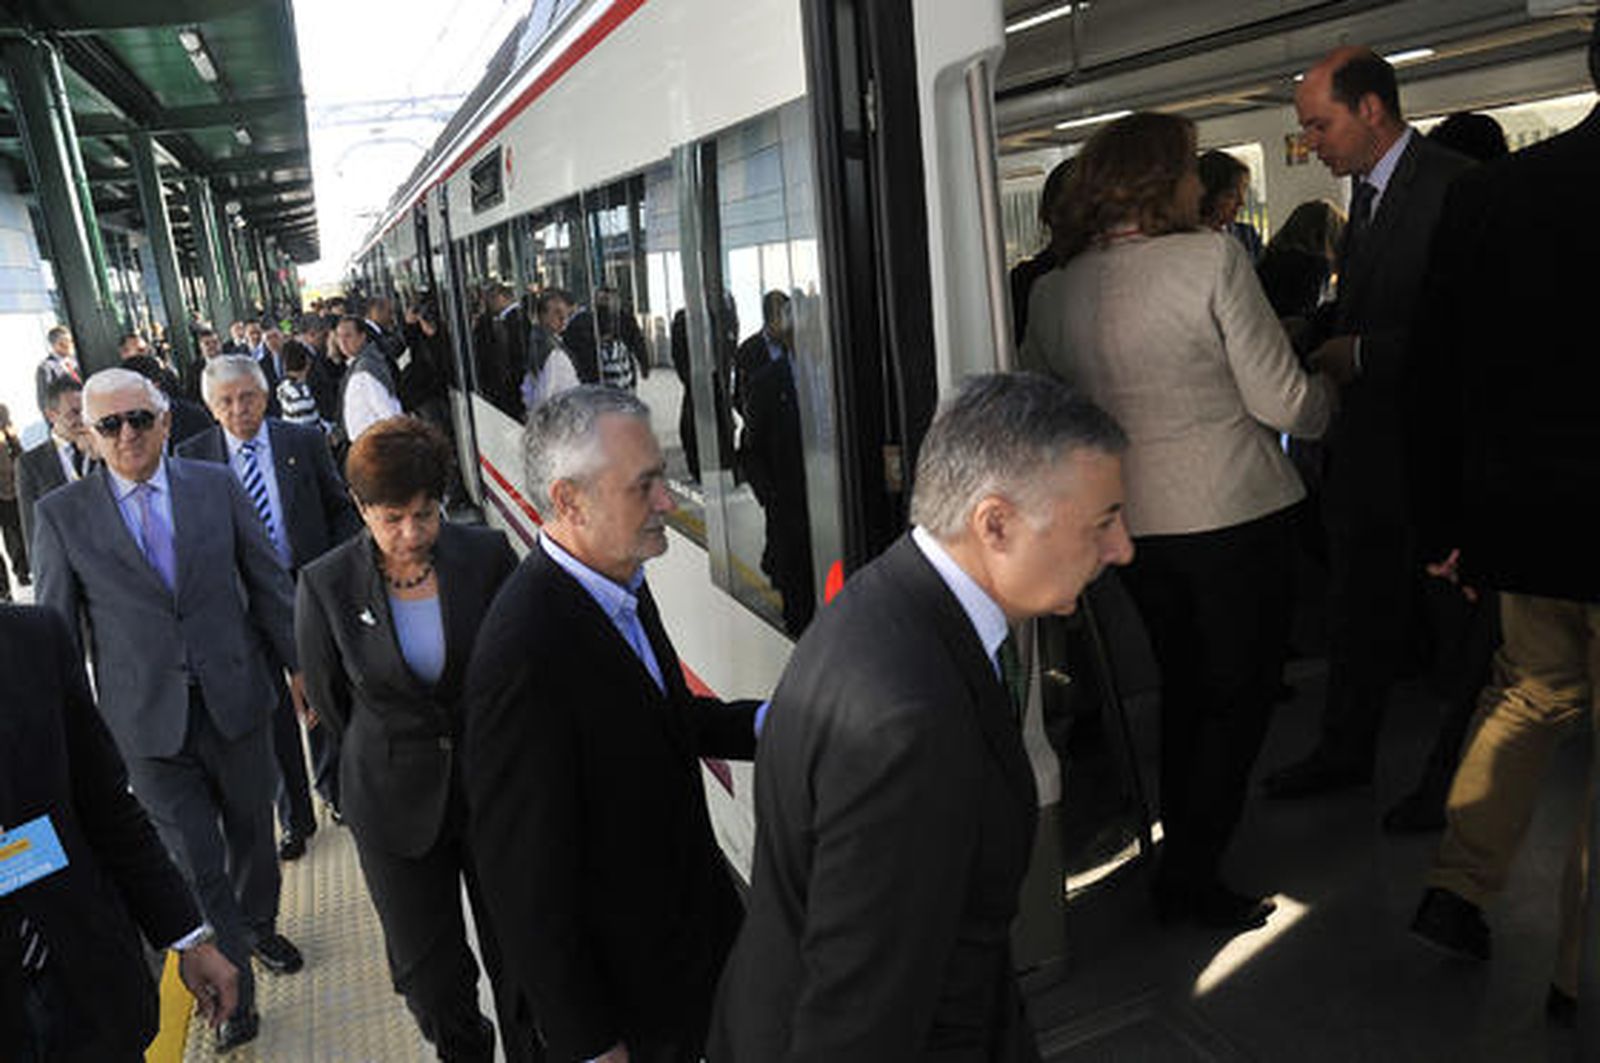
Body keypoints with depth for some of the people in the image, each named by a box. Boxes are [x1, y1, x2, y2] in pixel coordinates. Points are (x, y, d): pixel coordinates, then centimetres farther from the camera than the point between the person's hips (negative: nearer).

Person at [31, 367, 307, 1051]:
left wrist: (299, 665, 6)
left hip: (236, 701, 2)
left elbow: (268, 583, 4)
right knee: (196, 865, 1)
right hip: (150, 724, -2)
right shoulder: (62, 515, -4)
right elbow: (55, 630, 0)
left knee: (251, 834, 19)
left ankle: (260, 928, 45)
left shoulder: (216, 486, -1)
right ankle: (235, 984, 20)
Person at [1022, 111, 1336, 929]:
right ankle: (1192, 877, 13)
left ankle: (1183, 862, 31)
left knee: (1184, 692, 21)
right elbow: (1283, 402, -10)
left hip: (1133, 523, 5)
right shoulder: (1212, 258, -13)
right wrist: (1326, 392, 9)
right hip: (1232, 515, -5)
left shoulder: (1053, 290, 1)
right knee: (1239, 697, 11)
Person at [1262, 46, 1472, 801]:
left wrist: (1365, 354, -21)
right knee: (1356, 606, 17)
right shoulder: (1367, 191, 12)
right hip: (1363, 441, 8)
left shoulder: (1456, 186, -16)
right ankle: (1344, 753, 33)